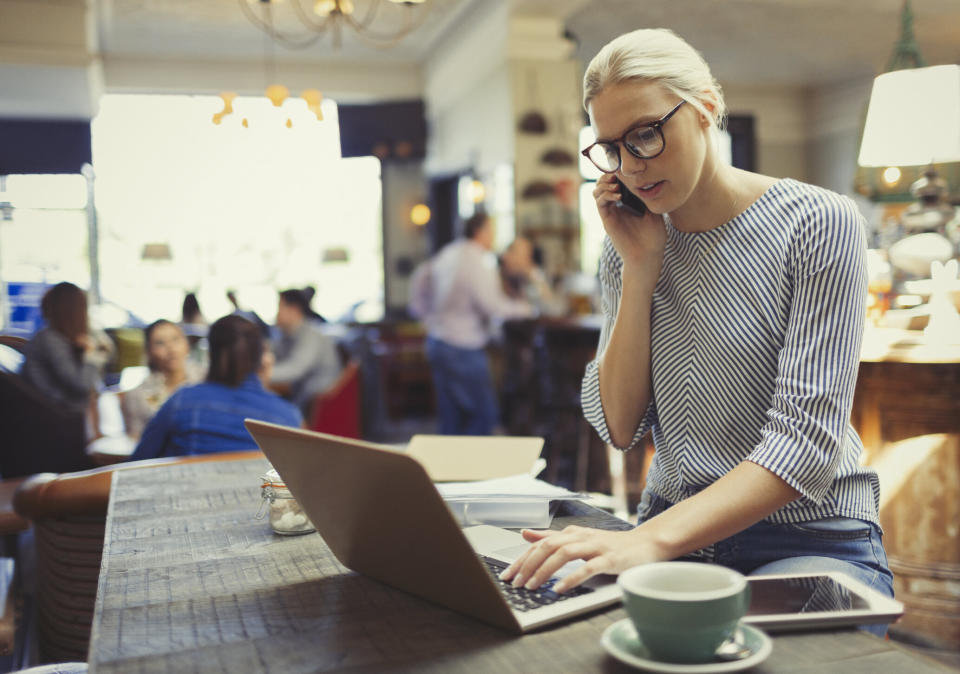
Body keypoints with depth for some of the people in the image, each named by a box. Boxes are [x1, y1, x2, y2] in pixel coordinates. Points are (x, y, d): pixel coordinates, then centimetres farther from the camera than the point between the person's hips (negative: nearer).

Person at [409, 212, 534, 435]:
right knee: (485, 416, -3)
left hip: (436, 340, 9)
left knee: (451, 415, 14)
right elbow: (494, 307, -21)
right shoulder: (478, 265, -19)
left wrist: (423, 313, 24)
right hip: (462, 350, -9)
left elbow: (420, 278, 19)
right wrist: (522, 308, -4)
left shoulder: (447, 253, 8)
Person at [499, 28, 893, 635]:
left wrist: (654, 539, -33)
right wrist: (640, 270, -9)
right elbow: (621, 428, -1)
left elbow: (807, 436, -20)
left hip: (809, 537, -4)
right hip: (674, 534, 4)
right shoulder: (633, 245, 5)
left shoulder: (818, 223, -11)